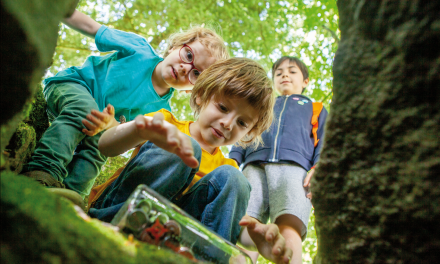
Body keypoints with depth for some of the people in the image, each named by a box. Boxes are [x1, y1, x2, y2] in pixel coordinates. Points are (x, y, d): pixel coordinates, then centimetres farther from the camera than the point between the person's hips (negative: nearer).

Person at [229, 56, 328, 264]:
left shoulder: (315, 109, 33)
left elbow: (323, 144, 18)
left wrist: (317, 170, -4)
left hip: (293, 167, -2)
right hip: (254, 166, 2)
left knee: (289, 227, -27)